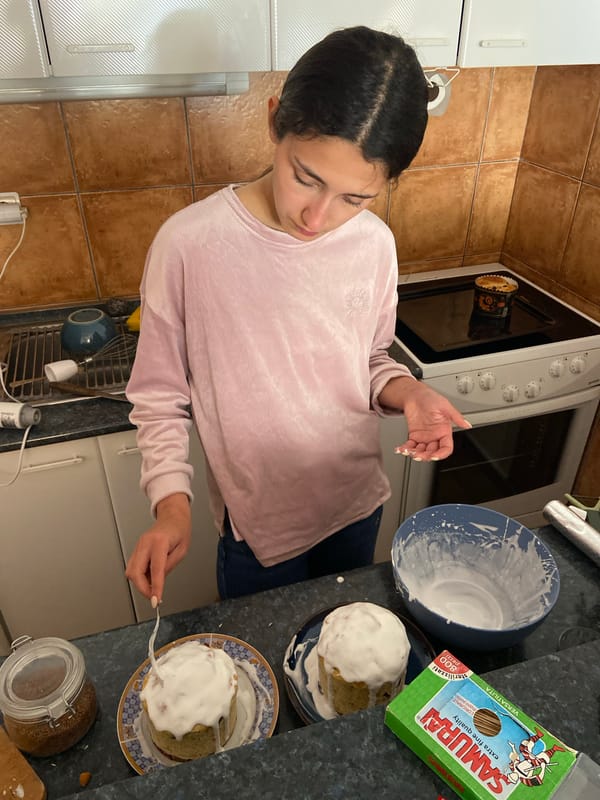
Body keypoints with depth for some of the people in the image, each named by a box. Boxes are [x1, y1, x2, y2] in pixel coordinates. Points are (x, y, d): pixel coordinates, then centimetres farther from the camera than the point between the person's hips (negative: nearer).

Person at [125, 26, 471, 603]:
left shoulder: (375, 244, -13)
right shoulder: (189, 243, -23)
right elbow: (159, 395, -11)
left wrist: (405, 392, -17)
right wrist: (172, 501, -21)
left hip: (358, 503, 4)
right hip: (258, 521, -3)